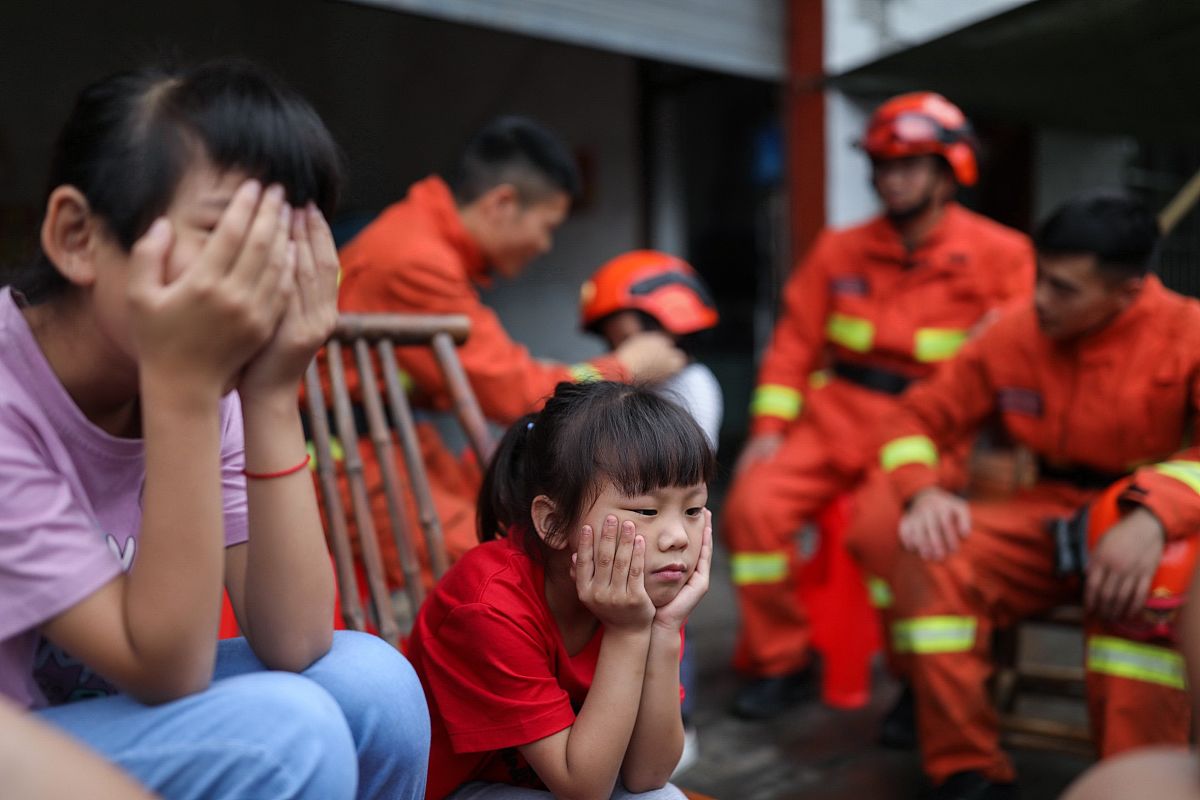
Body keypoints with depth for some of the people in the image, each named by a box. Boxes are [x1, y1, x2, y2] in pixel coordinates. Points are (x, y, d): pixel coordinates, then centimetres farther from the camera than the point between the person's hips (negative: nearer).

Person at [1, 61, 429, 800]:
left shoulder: (206, 384, -7)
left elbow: (293, 646, -14)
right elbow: (165, 670, -25)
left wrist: (272, 398, -23)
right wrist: (182, 386, -32)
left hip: (112, 708, 6)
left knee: (371, 683, -12)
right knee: (278, 734, -26)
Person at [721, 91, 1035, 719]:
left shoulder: (999, 255, 4)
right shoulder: (841, 251, 13)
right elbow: (794, 342, 12)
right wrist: (769, 427, 0)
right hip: (835, 419, 4)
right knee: (755, 503, -19)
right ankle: (779, 663, 1)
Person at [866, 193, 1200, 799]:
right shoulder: (1015, 335, -1)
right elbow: (919, 416, 4)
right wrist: (924, 493, -17)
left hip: (1145, 524, -3)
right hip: (1050, 512, 4)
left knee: (1146, 584, -39)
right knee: (928, 553, -23)